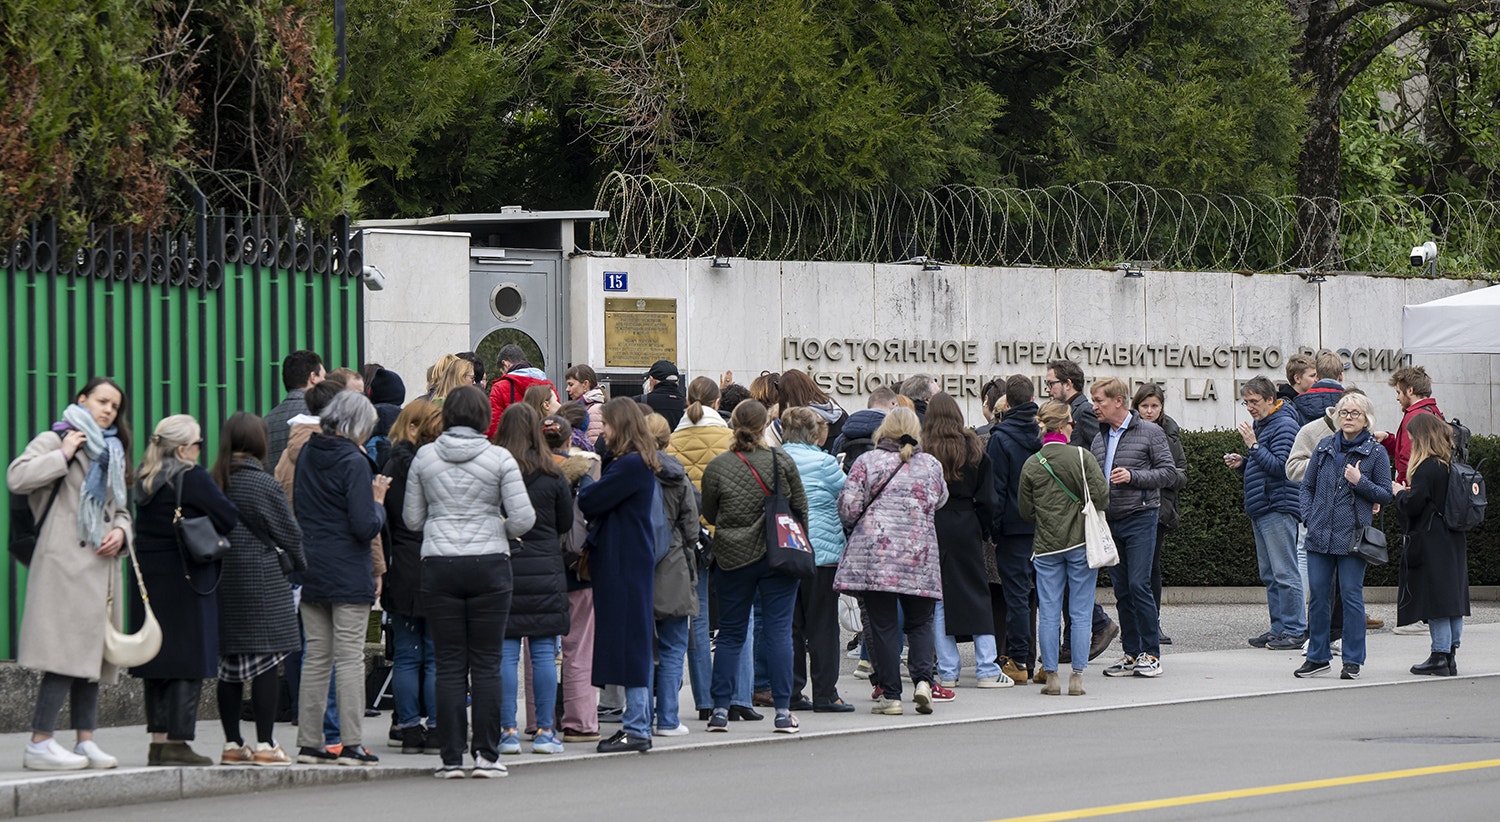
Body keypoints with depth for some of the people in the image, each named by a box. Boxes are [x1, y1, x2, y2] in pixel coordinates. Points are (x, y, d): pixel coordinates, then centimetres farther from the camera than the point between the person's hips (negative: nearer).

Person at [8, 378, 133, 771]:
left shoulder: (112, 454, 25)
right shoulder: (53, 441, 2)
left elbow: (121, 509, 26)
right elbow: (17, 477, -14)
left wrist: (120, 532, 5)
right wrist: (63, 455, -11)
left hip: (101, 568, 8)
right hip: (64, 564, -8)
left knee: (93, 653, 7)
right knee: (65, 655, -14)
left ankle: (86, 740, 11)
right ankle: (40, 742, -14)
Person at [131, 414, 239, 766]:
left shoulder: (146, 480, 9)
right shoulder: (192, 478, -13)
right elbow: (229, 518, -12)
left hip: (148, 578, 7)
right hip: (185, 580, -7)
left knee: (157, 660, 11)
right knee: (189, 660, -3)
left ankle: (158, 739, 12)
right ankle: (177, 741, -6)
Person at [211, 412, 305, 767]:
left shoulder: (213, 482, 5)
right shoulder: (262, 483, -10)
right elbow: (289, 532, -3)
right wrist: (300, 564, 14)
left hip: (223, 583, 6)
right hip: (260, 582, -6)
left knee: (230, 663, 9)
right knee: (266, 663, -3)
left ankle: (232, 744, 12)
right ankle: (265, 744, -5)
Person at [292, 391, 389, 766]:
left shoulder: (306, 454, 7)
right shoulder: (353, 462, -15)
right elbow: (366, 527, -17)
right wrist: (378, 500, -2)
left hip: (311, 569, 7)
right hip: (349, 573, -6)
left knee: (316, 656, 10)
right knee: (350, 657, -3)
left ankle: (309, 742, 10)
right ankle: (352, 744, -3)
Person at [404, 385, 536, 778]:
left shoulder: (425, 456, 2)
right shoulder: (500, 458, -4)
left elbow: (412, 519, 7)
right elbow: (523, 518, -7)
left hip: (438, 565, 2)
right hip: (489, 564, -1)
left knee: (449, 664, 4)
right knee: (487, 663, 3)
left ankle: (451, 757, 2)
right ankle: (487, 755, 2)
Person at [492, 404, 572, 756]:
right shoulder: (552, 475, -2)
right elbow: (566, 523, 8)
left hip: (502, 566, -1)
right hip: (545, 567, 1)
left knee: (505, 652, 3)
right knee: (544, 651, 5)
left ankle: (508, 730, 1)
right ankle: (545, 731, 6)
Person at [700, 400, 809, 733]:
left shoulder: (717, 467, -6)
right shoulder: (781, 461, -5)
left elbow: (709, 515, 5)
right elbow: (800, 508, 3)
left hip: (732, 557, 1)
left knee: (730, 633, 9)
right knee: (779, 631, 2)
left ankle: (720, 710, 7)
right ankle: (783, 711, -1)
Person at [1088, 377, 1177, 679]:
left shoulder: (1150, 433, -2)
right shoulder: (1100, 439, 15)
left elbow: (1169, 473, -6)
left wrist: (1133, 476, -16)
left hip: (1140, 518, -6)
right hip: (1109, 522, 6)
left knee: (1139, 584, -12)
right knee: (1122, 590, 6)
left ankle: (1151, 654, -6)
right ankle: (1132, 654, 11)